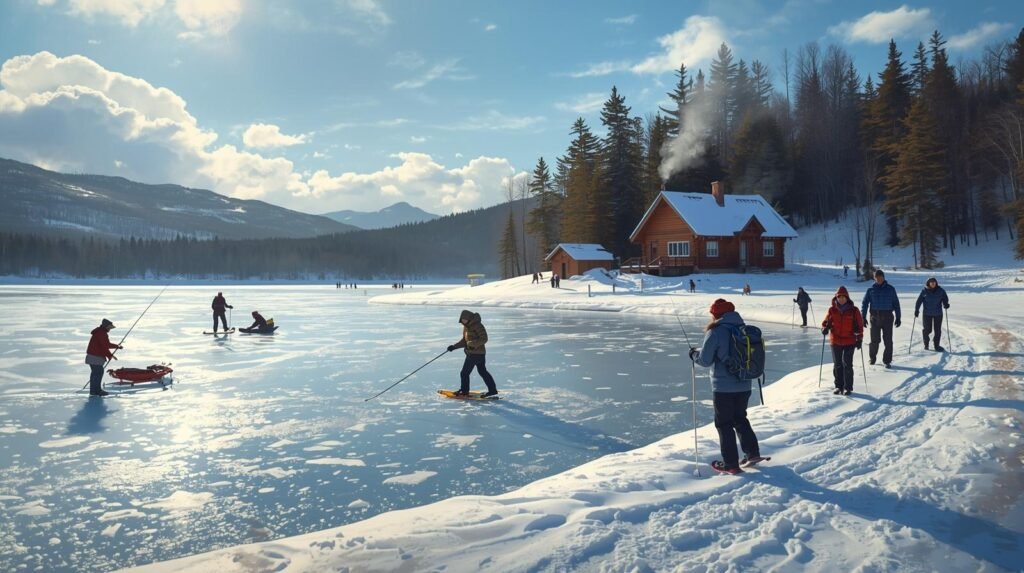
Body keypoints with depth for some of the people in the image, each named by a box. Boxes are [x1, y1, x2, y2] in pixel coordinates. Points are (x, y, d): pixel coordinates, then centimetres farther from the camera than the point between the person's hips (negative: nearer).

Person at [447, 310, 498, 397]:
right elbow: (464, 341, 17)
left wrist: (473, 344, -30)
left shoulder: (478, 326, -16)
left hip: (476, 353, -10)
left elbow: (484, 339, -19)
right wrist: (454, 346, 7)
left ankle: (464, 391, 13)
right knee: (483, 372, 14)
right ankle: (492, 389, 19)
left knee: (464, 373, -1)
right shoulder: (466, 326, 11)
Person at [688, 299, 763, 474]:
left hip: (723, 387, -6)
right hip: (744, 385, 6)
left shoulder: (716, 331, -15)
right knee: (740, 418, 24)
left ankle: (731, 464, 9)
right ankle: (753, 452, 24)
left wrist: (694, 353, 7)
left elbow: (705, 360, -12)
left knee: (724, 423, 6)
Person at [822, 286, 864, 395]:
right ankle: (839, 386, 20)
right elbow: (826, 322, 9)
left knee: (847, 365, -2)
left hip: (849, 341, -3)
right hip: (835, 341, 3)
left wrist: (859, 339, -4)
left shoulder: (853, 310, -3)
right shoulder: (832, 310, 1)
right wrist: (825, 328, -12)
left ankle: (848, 387, 7)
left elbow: (859, 325, 1)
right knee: (837, 365, 9)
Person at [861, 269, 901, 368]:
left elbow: (896, 303, 7)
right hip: (874, 317, 0)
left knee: (888, 340, -2)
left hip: (887, 317, 0)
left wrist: (898, 318, 2)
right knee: (874, 339, 2)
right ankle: (872, 357, 22)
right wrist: (863, 317, -2)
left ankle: (887, 361, 6)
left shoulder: (890, 289, 4)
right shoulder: (871, 289, 5)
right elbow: (865, 303, 5)